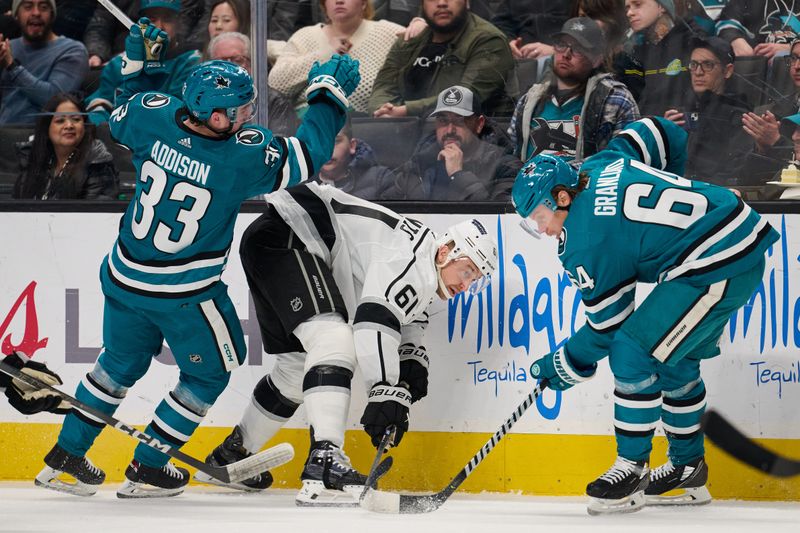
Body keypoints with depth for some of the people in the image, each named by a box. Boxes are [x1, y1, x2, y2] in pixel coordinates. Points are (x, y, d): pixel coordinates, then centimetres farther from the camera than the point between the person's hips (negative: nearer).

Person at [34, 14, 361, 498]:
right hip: (184, 294, -6)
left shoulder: (154, 115, -13)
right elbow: (309, 156, -13)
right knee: (210, 372, 18)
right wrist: (330, 96, -3)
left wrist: (138, 64, 19)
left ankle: (65, 458, 32)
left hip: (124, 277, 6)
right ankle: (147, 471, 23)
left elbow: (121, 118, 11)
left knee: (123, 361, 27)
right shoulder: (245, 155, -26)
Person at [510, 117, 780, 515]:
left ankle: (631, 470, -3)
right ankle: (687, 469, 32)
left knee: (633, 352, -10)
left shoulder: (587, 244, -15)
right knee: (674, 360, 21)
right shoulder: (599, 167, 7)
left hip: (718, 269, -11)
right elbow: (661, 133, 21)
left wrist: (565, 367, 8)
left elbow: (606, 327, -7)